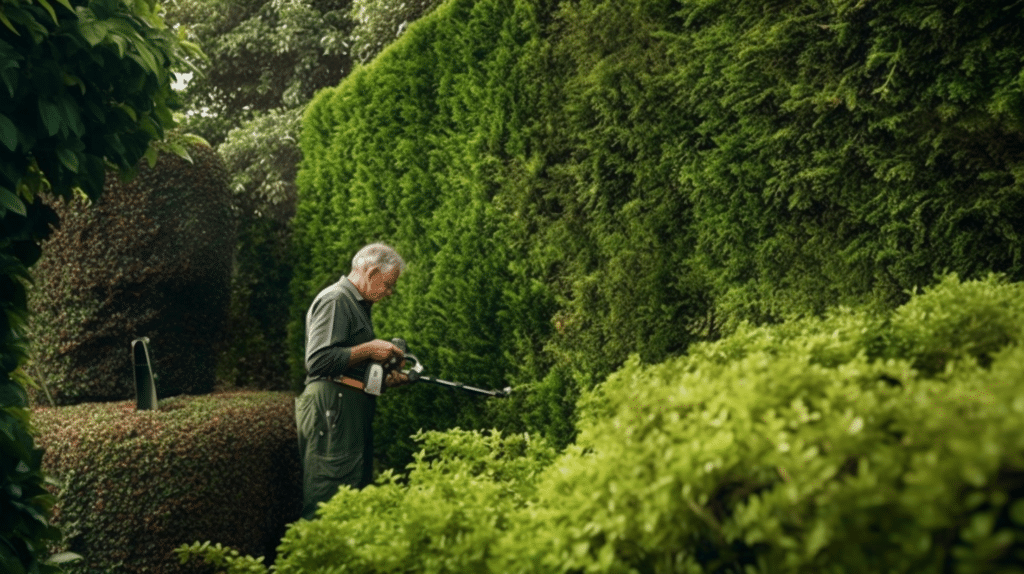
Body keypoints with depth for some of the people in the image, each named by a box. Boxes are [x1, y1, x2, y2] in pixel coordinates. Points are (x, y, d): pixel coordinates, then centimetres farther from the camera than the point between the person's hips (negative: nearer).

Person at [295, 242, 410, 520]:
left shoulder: (358, 305, 25)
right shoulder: (335, 300, -7)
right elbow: (318, 360, -20)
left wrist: (385, 380, 14)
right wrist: (369, 349, -14)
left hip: (355, 413, 10)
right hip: (332, 411, -10)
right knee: (328, 503, -11)